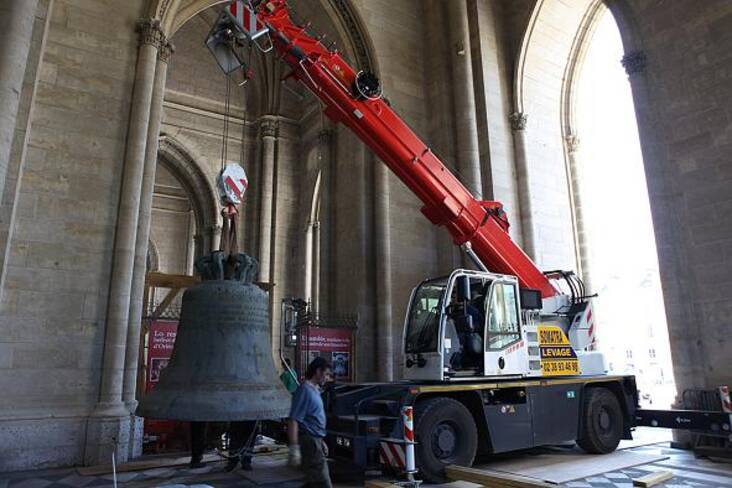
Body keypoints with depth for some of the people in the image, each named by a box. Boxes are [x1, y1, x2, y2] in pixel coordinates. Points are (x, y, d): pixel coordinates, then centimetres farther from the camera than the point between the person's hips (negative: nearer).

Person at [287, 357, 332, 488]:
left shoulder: (315, 390, 14)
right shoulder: (305, 390, -16)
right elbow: (293, 420, -22)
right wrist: (294, 448, -25)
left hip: (315, 441, 10)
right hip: (308, 443, -10)